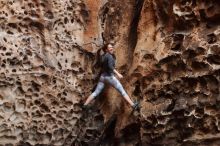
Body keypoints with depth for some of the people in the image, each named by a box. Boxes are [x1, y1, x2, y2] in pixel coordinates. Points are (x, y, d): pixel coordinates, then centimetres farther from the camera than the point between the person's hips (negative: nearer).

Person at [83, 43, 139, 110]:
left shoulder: (103, 56, 11)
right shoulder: (110, 56, -13)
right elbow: (110, 66, -27)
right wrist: (118, 74, -29)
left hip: (102, 77, 7)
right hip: (109, 77, -7)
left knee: (95, 93, 9)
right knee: (122, 91, -2)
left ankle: (84, 106, 4)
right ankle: (133, 105, -3)